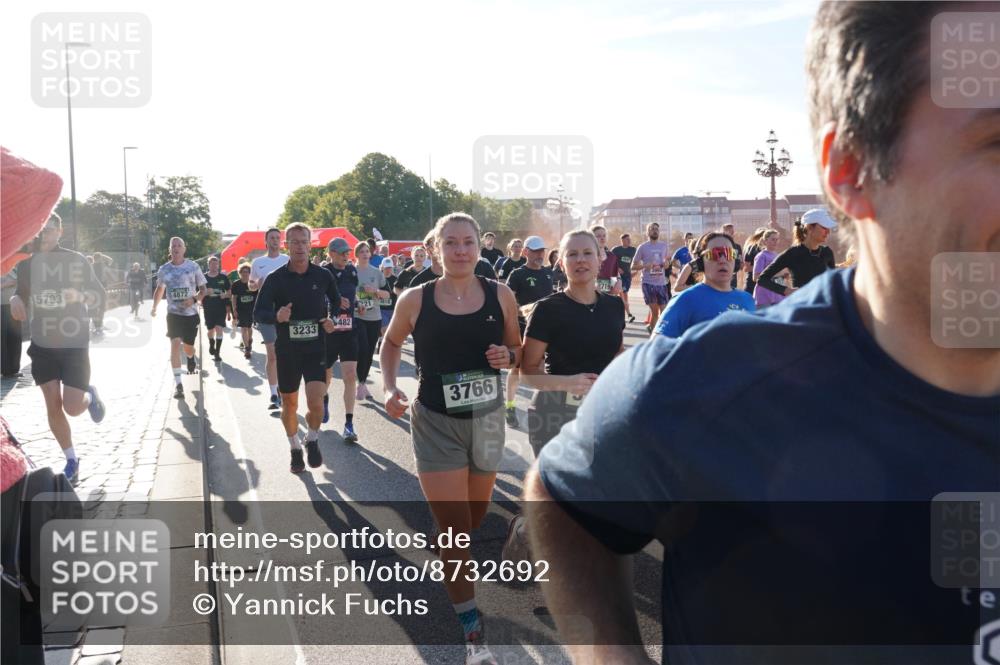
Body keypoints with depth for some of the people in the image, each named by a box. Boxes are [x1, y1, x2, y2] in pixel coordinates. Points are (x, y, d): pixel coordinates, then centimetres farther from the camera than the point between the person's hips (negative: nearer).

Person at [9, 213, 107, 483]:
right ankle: (71, 461, 19)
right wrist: (15, 300, -9)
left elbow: (100, 295, -4)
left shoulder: (76, 260, -8)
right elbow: (21, 294, 15)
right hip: (42, 345, 3)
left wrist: (80, 295, -25)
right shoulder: (26, 264, 2)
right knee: (53, 407, 3)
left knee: (72, 407, -9)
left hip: (74, 344, -3)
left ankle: (90, 396, 28)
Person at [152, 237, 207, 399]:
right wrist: (154, 307, 14)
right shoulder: (164, 269, 2)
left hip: (191, 313, 0)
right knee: (175, 343, -16)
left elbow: (202, 289, 1)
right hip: (173, 313, 0)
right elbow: (159, 289, 19)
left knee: (188, 346, 10)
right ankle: (177, 383, -15)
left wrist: (194, 299, -17)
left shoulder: (193, 267, -3)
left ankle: (191, 359, 50)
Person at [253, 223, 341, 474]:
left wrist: (331, 320, -5)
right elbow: (258, 313, -8)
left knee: (315, 401, -14)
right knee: (289, 404, 11)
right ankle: (295, 449, 32)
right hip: (287, 350, 1)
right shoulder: (275, 278, -5)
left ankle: (312, 440, 14)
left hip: (316, 348, 0)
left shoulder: (323, 275, -1)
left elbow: (338, 304, 15)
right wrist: (276, 316, -29)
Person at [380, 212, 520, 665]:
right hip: (435, 423, -3)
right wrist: (390, 388, -6)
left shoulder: (500, 296, -5)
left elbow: (519, 351, 7)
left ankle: (443, 541, 58)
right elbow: (391, 343, 9)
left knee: (475, 515, 21)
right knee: (456, 530, -4)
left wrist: (507, 357, -17)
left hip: (487, 419, 3)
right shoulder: (415, 300, -9)